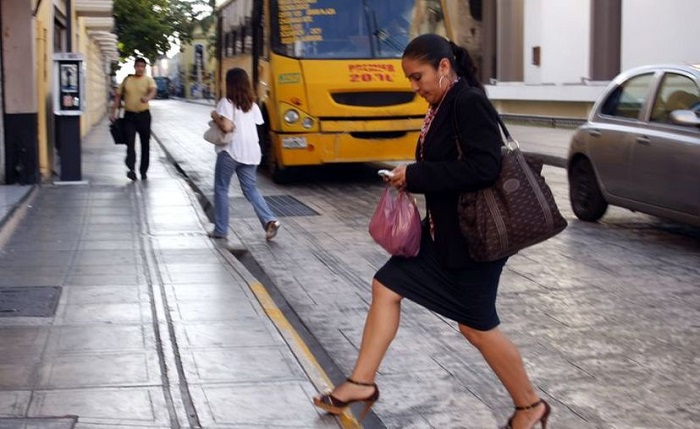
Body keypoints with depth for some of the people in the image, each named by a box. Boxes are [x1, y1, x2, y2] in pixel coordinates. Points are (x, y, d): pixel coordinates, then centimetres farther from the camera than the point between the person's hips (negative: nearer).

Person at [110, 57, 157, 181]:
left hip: (144, 115, -1)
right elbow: (118, 95, 13)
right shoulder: (127, 80, 7)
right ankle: (131, 169, -20)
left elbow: (153, 91, -21)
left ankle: (143, 171, 18)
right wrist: (113, 112, 7)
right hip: (129, 116, 1)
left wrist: (147, 98, -44)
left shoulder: (149, 80, 0)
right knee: (130, 143, -12)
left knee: (145, 145, 7)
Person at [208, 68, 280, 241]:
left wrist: (215, 117, -4)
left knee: (221, 189, 9)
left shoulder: (226, 102, -10)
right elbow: (257, 124, 10)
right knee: (250, 189, 11)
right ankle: (269, 220, -9)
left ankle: (220, 230, 11)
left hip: (230, 151, -5)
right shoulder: (252, 104, 10)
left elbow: (226, 126, -20)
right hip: (250, 152, 6)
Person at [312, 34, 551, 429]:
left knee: (477, 326, 1)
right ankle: (361, 382, 18)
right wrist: (411, 178, 0)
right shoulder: (443, 107, 10)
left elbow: (484, 167, -28)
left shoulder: (469, 103, -19)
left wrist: (415, 175, -22)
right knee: (387, 286, 8)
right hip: (444, 231, 10)